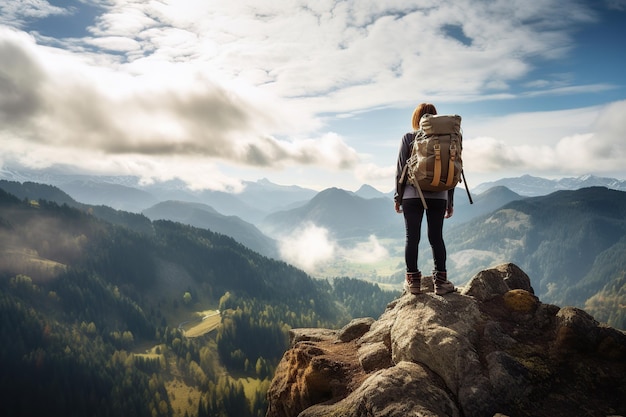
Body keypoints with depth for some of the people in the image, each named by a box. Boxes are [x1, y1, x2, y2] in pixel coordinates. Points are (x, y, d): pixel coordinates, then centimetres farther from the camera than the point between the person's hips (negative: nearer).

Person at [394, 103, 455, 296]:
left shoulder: (408, 138, -1)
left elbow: (401, 169, -2)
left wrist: (397, 197, 5)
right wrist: (450, 201, 12)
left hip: (413, 195, -2)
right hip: (438, 196, 2)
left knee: (412, 237, 4)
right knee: (436, 237, 7)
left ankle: (413, 281, 7)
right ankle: (440, 281, 9)